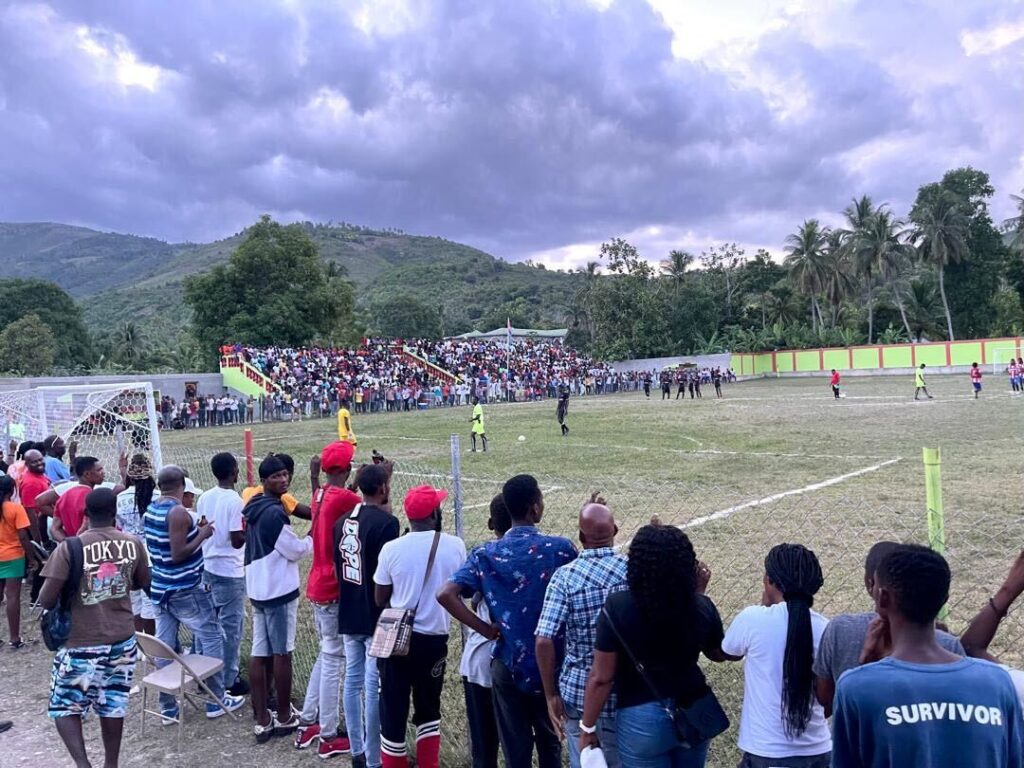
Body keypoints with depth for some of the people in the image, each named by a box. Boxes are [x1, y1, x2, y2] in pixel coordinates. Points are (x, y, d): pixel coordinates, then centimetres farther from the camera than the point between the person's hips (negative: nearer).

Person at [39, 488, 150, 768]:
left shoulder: (69, 548, -15)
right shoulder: (133, 544, -4)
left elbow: (46, 601, -15)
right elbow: (143, 584, 10)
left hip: (82, 644, -3)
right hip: (123, 640, 4)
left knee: (65, 707, 13)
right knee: (113, 706, 17)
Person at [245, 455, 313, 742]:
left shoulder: (255, 508, 10)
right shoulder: (275, 512, -19)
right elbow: (296, 550, -13)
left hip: (258, 588, 9)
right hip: (280, 590, -9)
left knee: (259, 653, 8)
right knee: (281, 654, 3)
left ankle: (262, 721, 15)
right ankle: (284, 718, 14)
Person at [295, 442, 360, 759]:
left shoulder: (321, 495, 5)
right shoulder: (344, 498, -20)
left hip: (318, 585, 9)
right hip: (334, 590, -9)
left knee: (326, 655, 21)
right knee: (334, 660, 2)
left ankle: (307, 724, 30)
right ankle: (329, 736, 13)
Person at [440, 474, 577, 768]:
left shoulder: (486, 554, -7)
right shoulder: (559, 548, -13)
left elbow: (446, 594, -16)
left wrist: (486, 630, -10)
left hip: (507, 664, 1)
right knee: (549, 742, 21)